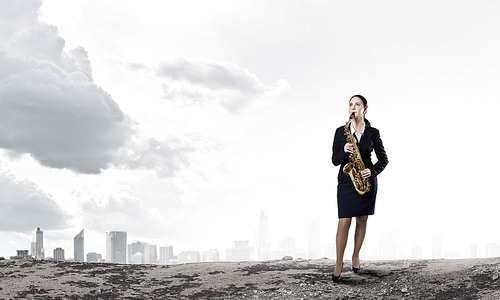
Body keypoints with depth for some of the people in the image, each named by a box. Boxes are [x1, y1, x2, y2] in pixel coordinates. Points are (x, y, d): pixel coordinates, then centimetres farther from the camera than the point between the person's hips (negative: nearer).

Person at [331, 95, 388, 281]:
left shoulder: (373, 133, 1)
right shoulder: (341, 131, 2)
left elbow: (383, 159, 4)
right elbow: (335, 160, 1)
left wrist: (372, 171, -14)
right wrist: (344, 151, -19)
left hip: (367, 181, 1)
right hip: (346, 181, -1)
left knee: (362, 220, 9)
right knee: (344, 222, -6)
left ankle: (356, 257, 26)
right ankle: (338, 264, 1)